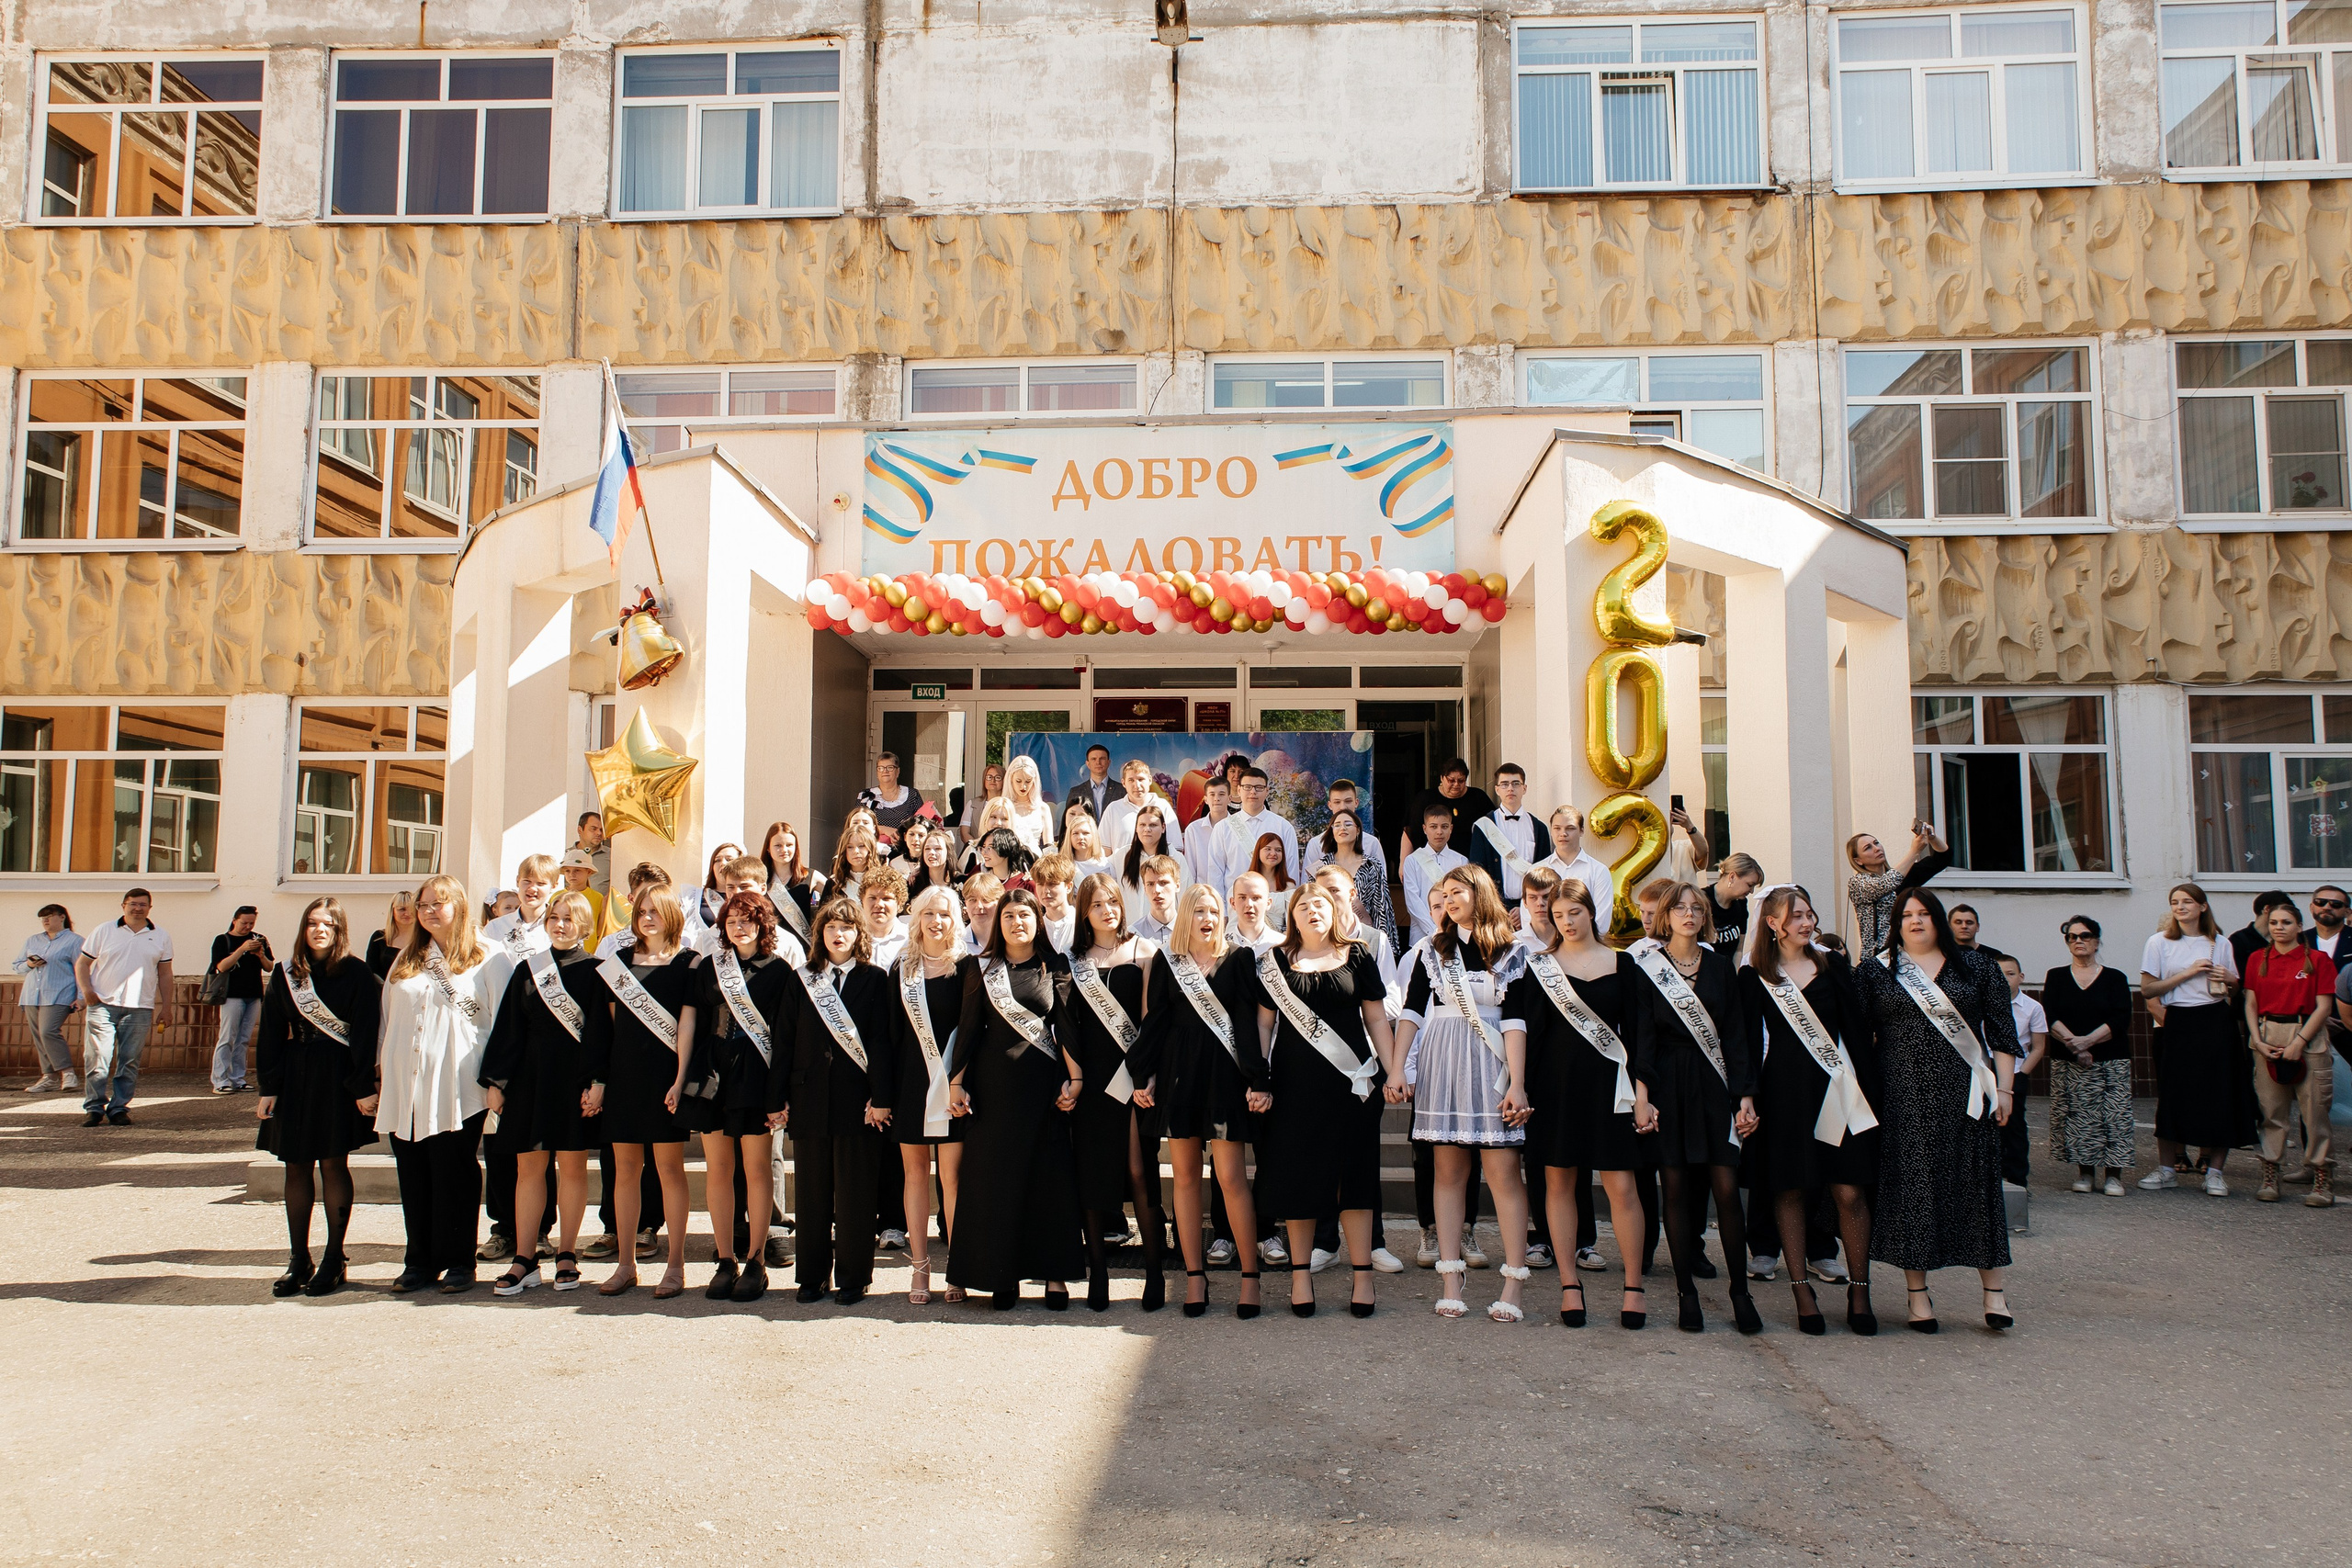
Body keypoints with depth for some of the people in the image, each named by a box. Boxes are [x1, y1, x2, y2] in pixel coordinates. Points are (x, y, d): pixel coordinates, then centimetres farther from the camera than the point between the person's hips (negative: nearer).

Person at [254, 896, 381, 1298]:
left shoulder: (357, 973, -4)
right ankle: (298, 1261, 13)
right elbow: (270, 1034, 8)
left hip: (338, 1078, -4)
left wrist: (364, 1086, -12)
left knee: (333, 1164, 0)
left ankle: (334, 1260, 8)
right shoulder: (285, 974, 8)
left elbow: (365, 1033, -7)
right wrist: (268, 1087, 1)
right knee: (297, 1167, 6)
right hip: (295, 1077, 4)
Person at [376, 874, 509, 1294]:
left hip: (457, 1089, -5)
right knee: (413, 1176, 7)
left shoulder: (489, 959, 1)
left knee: (454, 1176, -1)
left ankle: (458, 1262, 8)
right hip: (405, 1087, 5)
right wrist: (380, 1069, 14)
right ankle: (420, 1261, 16)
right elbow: (388, 1016, 20)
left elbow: (505, 1021, -3)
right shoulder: (406, 960, 17)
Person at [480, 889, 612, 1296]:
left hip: (575, 1077, -3)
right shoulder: (527, 970, 11)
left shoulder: (593, 972, 0)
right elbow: (508, 1029, 9)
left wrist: (597, 1082, -13)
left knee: (572, 1166, 3)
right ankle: (524, 1260, 8)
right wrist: (495, 1081, 4)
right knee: (529, 1167, 3)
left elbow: (601, 1030, -5)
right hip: (530, 1077, 3)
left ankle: (567, 1255, 12)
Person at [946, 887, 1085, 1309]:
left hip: (1044, 1082, -1)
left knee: (1049, 1174, 0)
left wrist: (1075, 1077, -6)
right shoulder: (981, 968, 6)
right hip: (994, 1081, 1)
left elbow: (1066, 1023, 1)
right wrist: (956, 1082, 1)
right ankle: (1002, 1275, 11)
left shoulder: (1055, 966, 5)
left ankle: (1055, 1274, 7)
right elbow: (968, 1027, 6)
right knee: (995, 1175, 2)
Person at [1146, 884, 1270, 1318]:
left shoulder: (1239, 959, 3)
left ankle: (1250, 1276, 3)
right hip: (1178, 1072, 3)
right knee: (1185, 1175, 5)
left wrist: (1258, 1079, -8)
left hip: (1223, 1071, -3)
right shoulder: (1169, 963, 10)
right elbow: (1156, 1021, 11)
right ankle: (1194, 1274, 13)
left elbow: (1249, 1021, -2)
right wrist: (1146, 1076, 4)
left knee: (1231, 1176, -7)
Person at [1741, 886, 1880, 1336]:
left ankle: (1859, 1291, 7)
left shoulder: (1832, 966, 9)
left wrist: (1868, 1086, 0)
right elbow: (1748, 1041, 1)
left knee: (1849, 1192, -3)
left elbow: (1857, 1028, 7)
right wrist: (1749, 1098, -7)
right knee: (1789, 1191, 2)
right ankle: (1801, 1290, 9)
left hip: (1836, 1087, 1)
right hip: (1783, 1091, -1)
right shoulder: (1754, 977, 3)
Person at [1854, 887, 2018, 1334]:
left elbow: (2001, 1032, 8)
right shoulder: (1875, 972, 6)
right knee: (1910, 1187, 1)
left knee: (1976, 1185, 1)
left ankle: (1994, 1293, 10)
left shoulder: (1977, 967, 9)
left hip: (1964, 1095, 1)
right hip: (1904, 1098, 0)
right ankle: (1918, 1295, 10)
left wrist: (2003, 1088, 1)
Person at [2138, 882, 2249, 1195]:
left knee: (2218, 1096, -2)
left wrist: (2229, 979, -5)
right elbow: (2147, 990, -3)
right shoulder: (2159, 942, 3)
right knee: (2173, 1096, 1)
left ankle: (2215, 1171, 7)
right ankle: (2166, 1169, 10)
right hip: (2176, 1025, -1)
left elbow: (2236, 988, 18)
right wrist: (2188, 973, -12)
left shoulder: (2219, 944, 9)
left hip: (2215, 1025, 1)